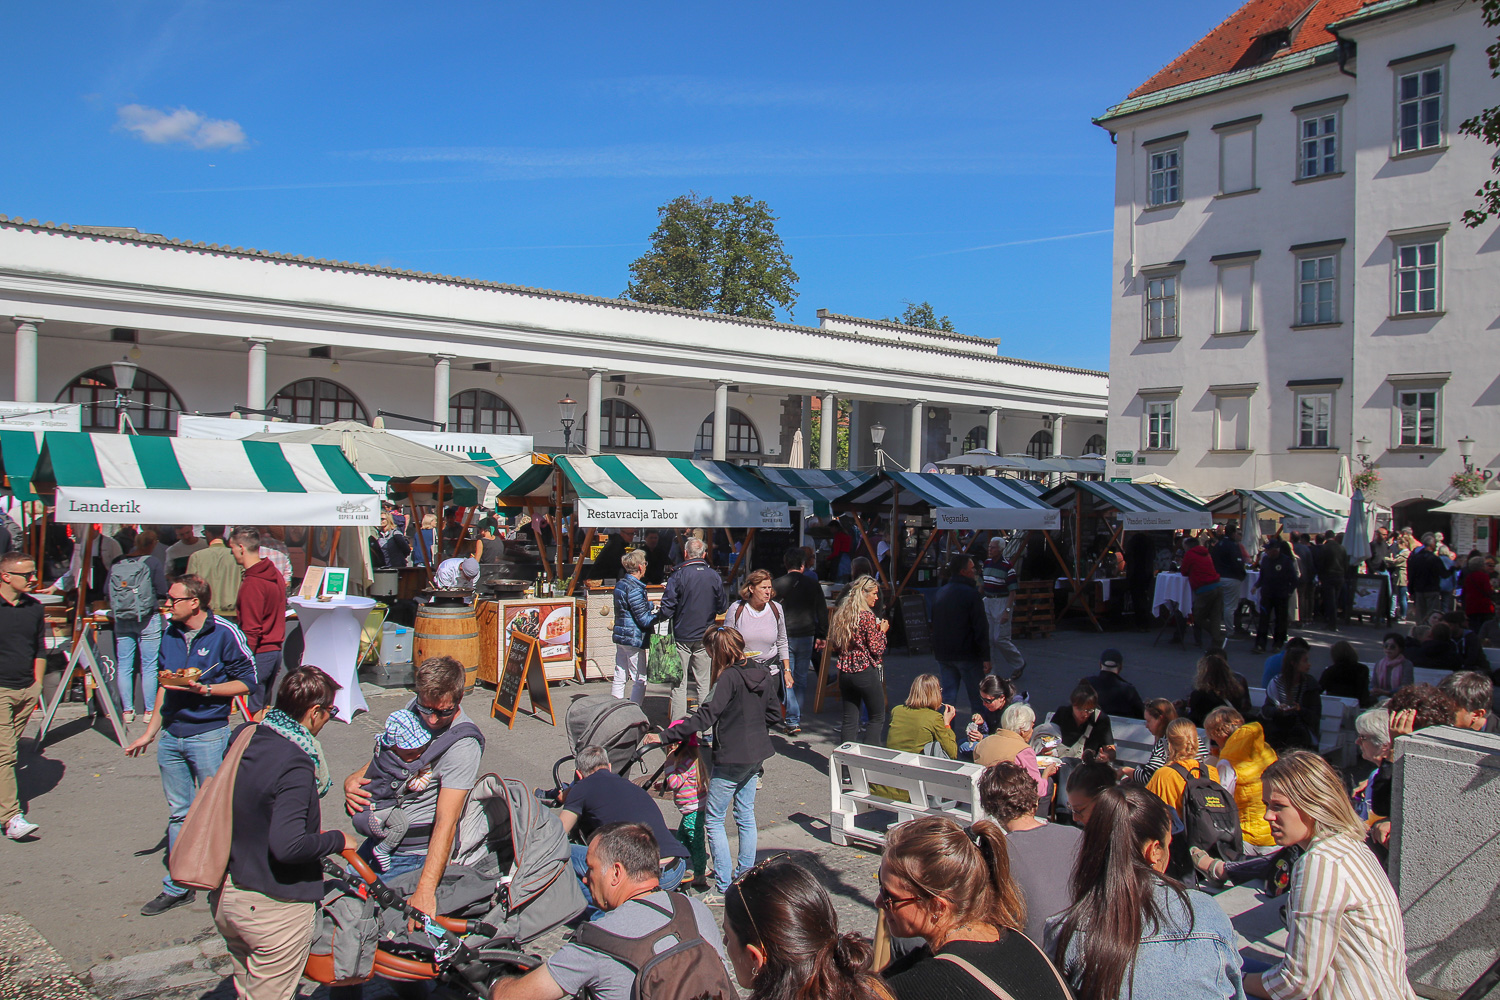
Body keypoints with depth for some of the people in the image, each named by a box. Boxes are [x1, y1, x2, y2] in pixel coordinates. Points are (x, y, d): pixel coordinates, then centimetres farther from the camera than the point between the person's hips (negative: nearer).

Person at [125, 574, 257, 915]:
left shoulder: (224, 633, -11)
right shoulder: (170, 634, 9)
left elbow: (247, 682, -8)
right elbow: (164, 686, 19)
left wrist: (204, 689, -19)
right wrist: (150, 733, 20)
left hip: (209, 735, -6)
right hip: (171, 735, 6)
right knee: (178, 813, 13)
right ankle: (177, 886, 24)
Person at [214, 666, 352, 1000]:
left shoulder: (242, 738, -1)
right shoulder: (294, 766, -27)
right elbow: (287, 846, -32)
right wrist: (337, 839, -15)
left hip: (224, 896, 8)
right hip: (274, 908, -8)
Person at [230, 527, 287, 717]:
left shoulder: (252, 583, -18)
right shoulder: (275, 575, 9)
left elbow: (251, 631, -19)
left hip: (258, 653, -9)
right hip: (275, 651, 9)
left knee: (253, 713, -1)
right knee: (265, 709, 16)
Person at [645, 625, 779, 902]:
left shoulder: (729, 678, -20)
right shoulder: (763, 673, 3)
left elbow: (705, 717, -26)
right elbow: (773, 714, 10)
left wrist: (665, 736, -24)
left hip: (730, 759, -8)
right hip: (756, 755, 8)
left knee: (714, 820, 1)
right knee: (746, 815, 19)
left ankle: (724, 887, 2)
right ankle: (745, 874, 28)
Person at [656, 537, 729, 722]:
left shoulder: (678, 576, -12)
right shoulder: (714, 576, -2)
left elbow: (667, 609, -13)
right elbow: (722, 607, 6)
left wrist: (657, 617, 7)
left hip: (682, 635, -3)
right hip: (705, 637, 3)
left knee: (679, 682, 4)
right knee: (704, 682, 11)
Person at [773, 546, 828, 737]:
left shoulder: (776, 584, -6)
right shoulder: (813, 585, 0)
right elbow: (823, 613, 5)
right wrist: (821, 636, 15)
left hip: (784, 637, -2)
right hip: (807, 637, 2)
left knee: (787, 679, 2)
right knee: (801, 679, 13)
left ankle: (792, 721, -6)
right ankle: (796, 717, 22)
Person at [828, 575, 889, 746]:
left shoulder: (840, 614, 7)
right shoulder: (867, 616, -14)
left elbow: (835, 646, 15)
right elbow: (876, 649, -13)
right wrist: (882, 631, 2)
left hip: (845, 672, 6)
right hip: (866, 672, -6)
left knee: (849, 719, 11)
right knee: (878, 717, 7)